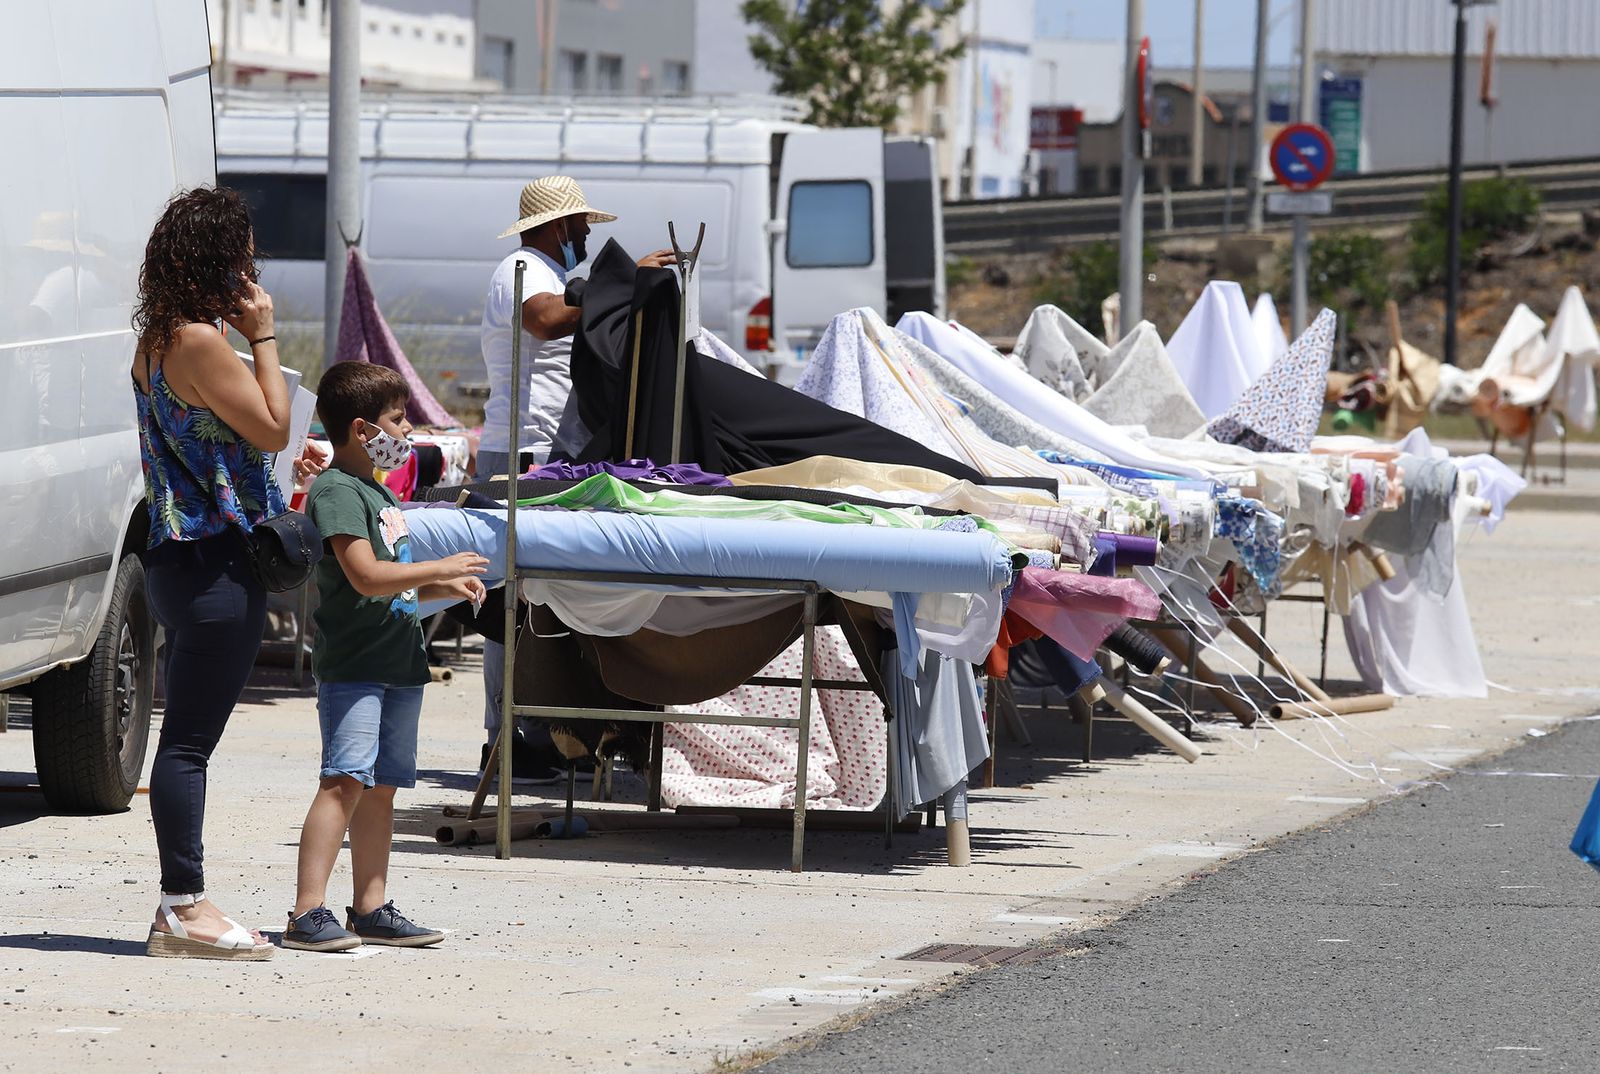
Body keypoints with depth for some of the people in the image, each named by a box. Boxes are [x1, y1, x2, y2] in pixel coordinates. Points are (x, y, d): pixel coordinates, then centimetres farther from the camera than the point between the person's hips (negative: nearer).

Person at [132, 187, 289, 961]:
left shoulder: (157, 341, 14)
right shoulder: (198, 342, -16)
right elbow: (272, 428, -12)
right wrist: (264, 337, -8)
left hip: (180, 556, 10)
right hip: (214, 562, -10)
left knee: (186, 738, 11)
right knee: (191, 740, -7)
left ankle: (180, 908, 14)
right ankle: (185, 906, -4)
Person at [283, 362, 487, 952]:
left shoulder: (381, 493, 20)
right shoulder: (336, 492, -12)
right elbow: (366, 576, -23)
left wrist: (445, 589, 14)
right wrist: (440, 569, -15)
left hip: (398, 665, 10)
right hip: (353, 665, -10)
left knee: (381, 787, 10)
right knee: (345, 781, -17)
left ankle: (371, 908, 15)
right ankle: (307, 912, -20)